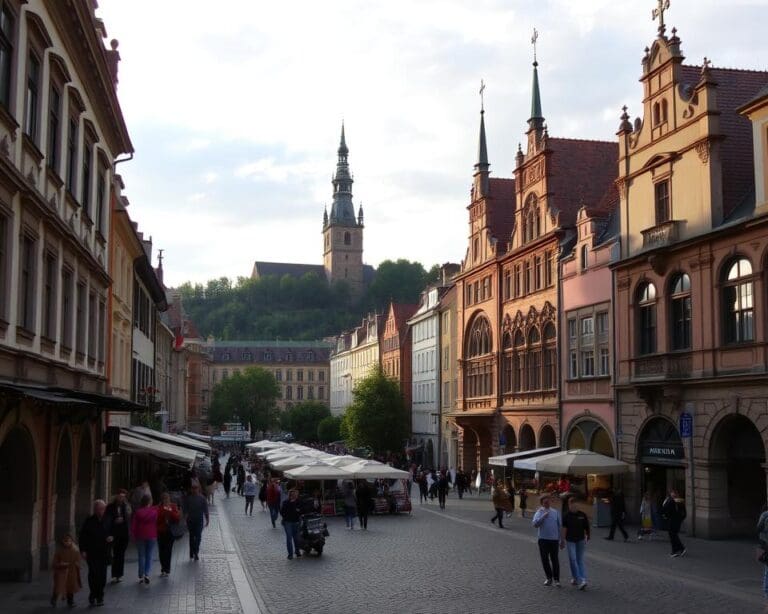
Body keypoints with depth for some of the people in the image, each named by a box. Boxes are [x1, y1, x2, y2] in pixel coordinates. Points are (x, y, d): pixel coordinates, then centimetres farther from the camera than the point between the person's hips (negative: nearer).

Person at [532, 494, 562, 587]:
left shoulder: (555, 512, 7)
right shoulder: (539, 512, 2)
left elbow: (560, 525, 10)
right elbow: (535, 524, -12)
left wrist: (561, 538, 8)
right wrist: (543, 516, -20)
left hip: (554, 538, 0)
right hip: (543, 539, 0)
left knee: (555, 559, -1)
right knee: (545, 559, 5)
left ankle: (556, 579, 8)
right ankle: (549, 578, 19)